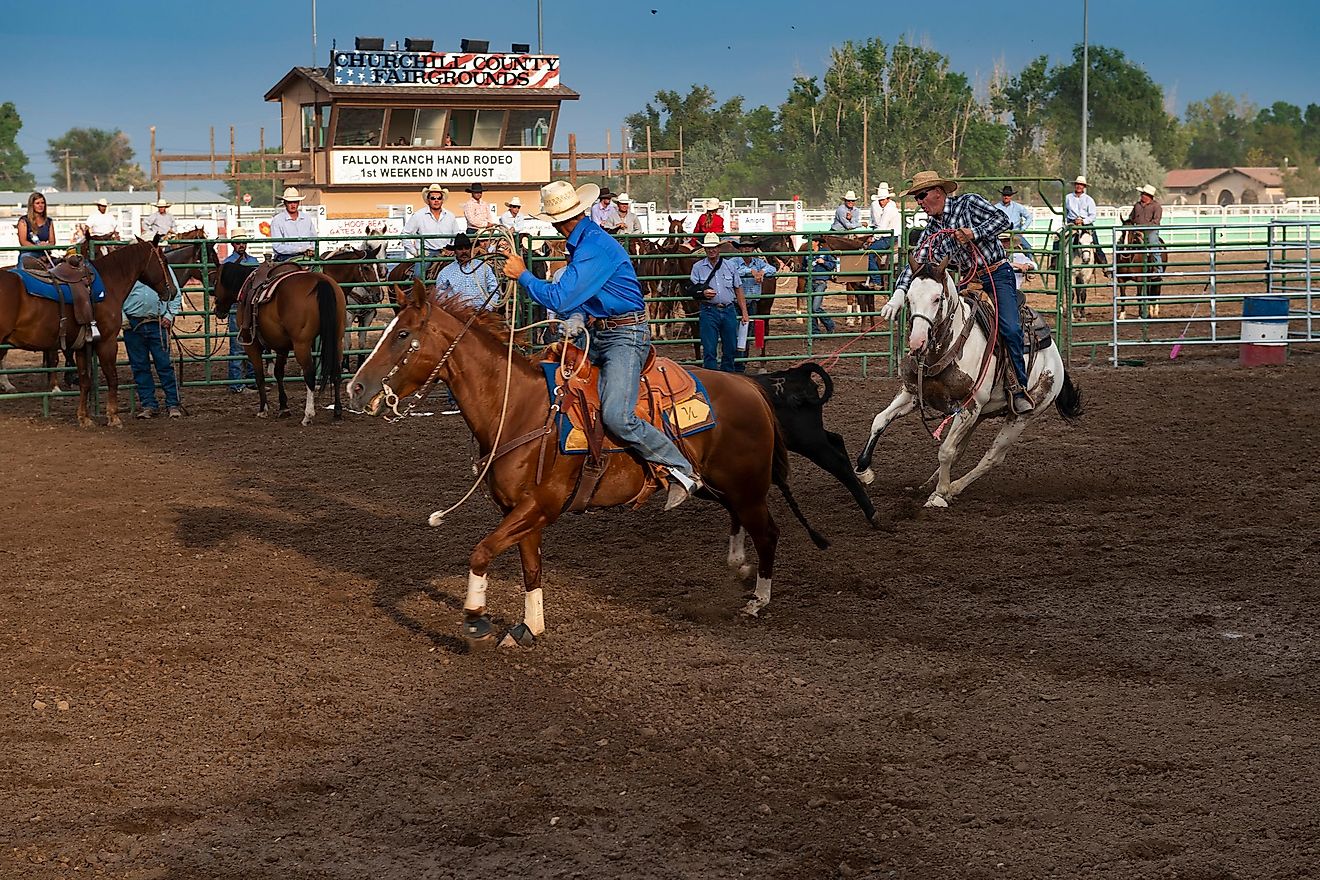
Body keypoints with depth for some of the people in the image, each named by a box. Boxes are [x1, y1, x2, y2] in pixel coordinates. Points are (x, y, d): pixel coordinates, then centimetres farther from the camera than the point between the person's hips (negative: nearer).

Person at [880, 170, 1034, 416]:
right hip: (970, 282, 6)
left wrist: (973, 234, -20)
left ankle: (1019, 388, -15)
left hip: (998, 274, -6)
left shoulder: (968, 203, -3)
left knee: (1010, 329, -23)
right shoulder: (931, 233, 9)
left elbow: (1002, 220, -8)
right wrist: (899, 293, -16)